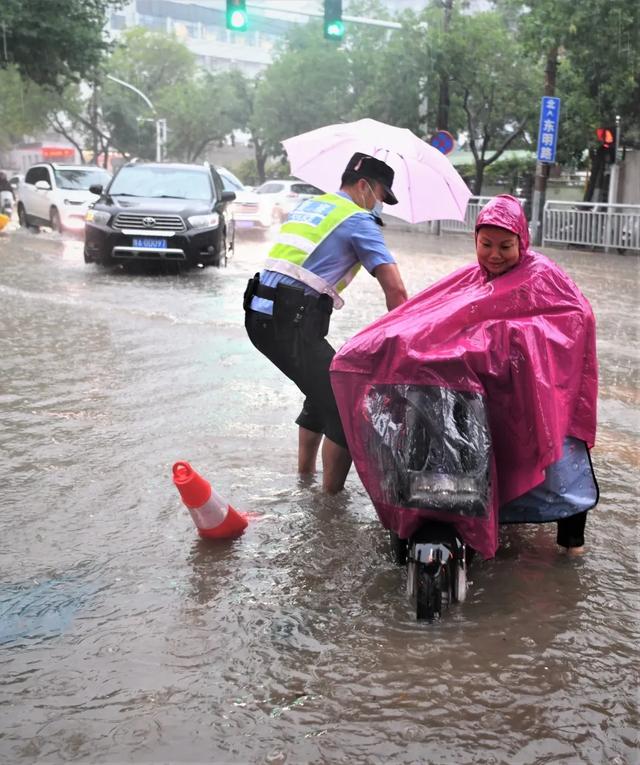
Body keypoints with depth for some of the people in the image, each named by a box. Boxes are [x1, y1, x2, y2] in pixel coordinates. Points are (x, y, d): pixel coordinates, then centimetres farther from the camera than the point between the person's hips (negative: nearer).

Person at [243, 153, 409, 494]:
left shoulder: (307, 205, 22)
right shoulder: (359, 220, -1)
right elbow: (395, 290, -8)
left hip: (260, 314, 9)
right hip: (292, 322, -9)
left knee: (324, 390, 25)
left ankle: (304, 473, 35)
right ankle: (331, 497, 1)